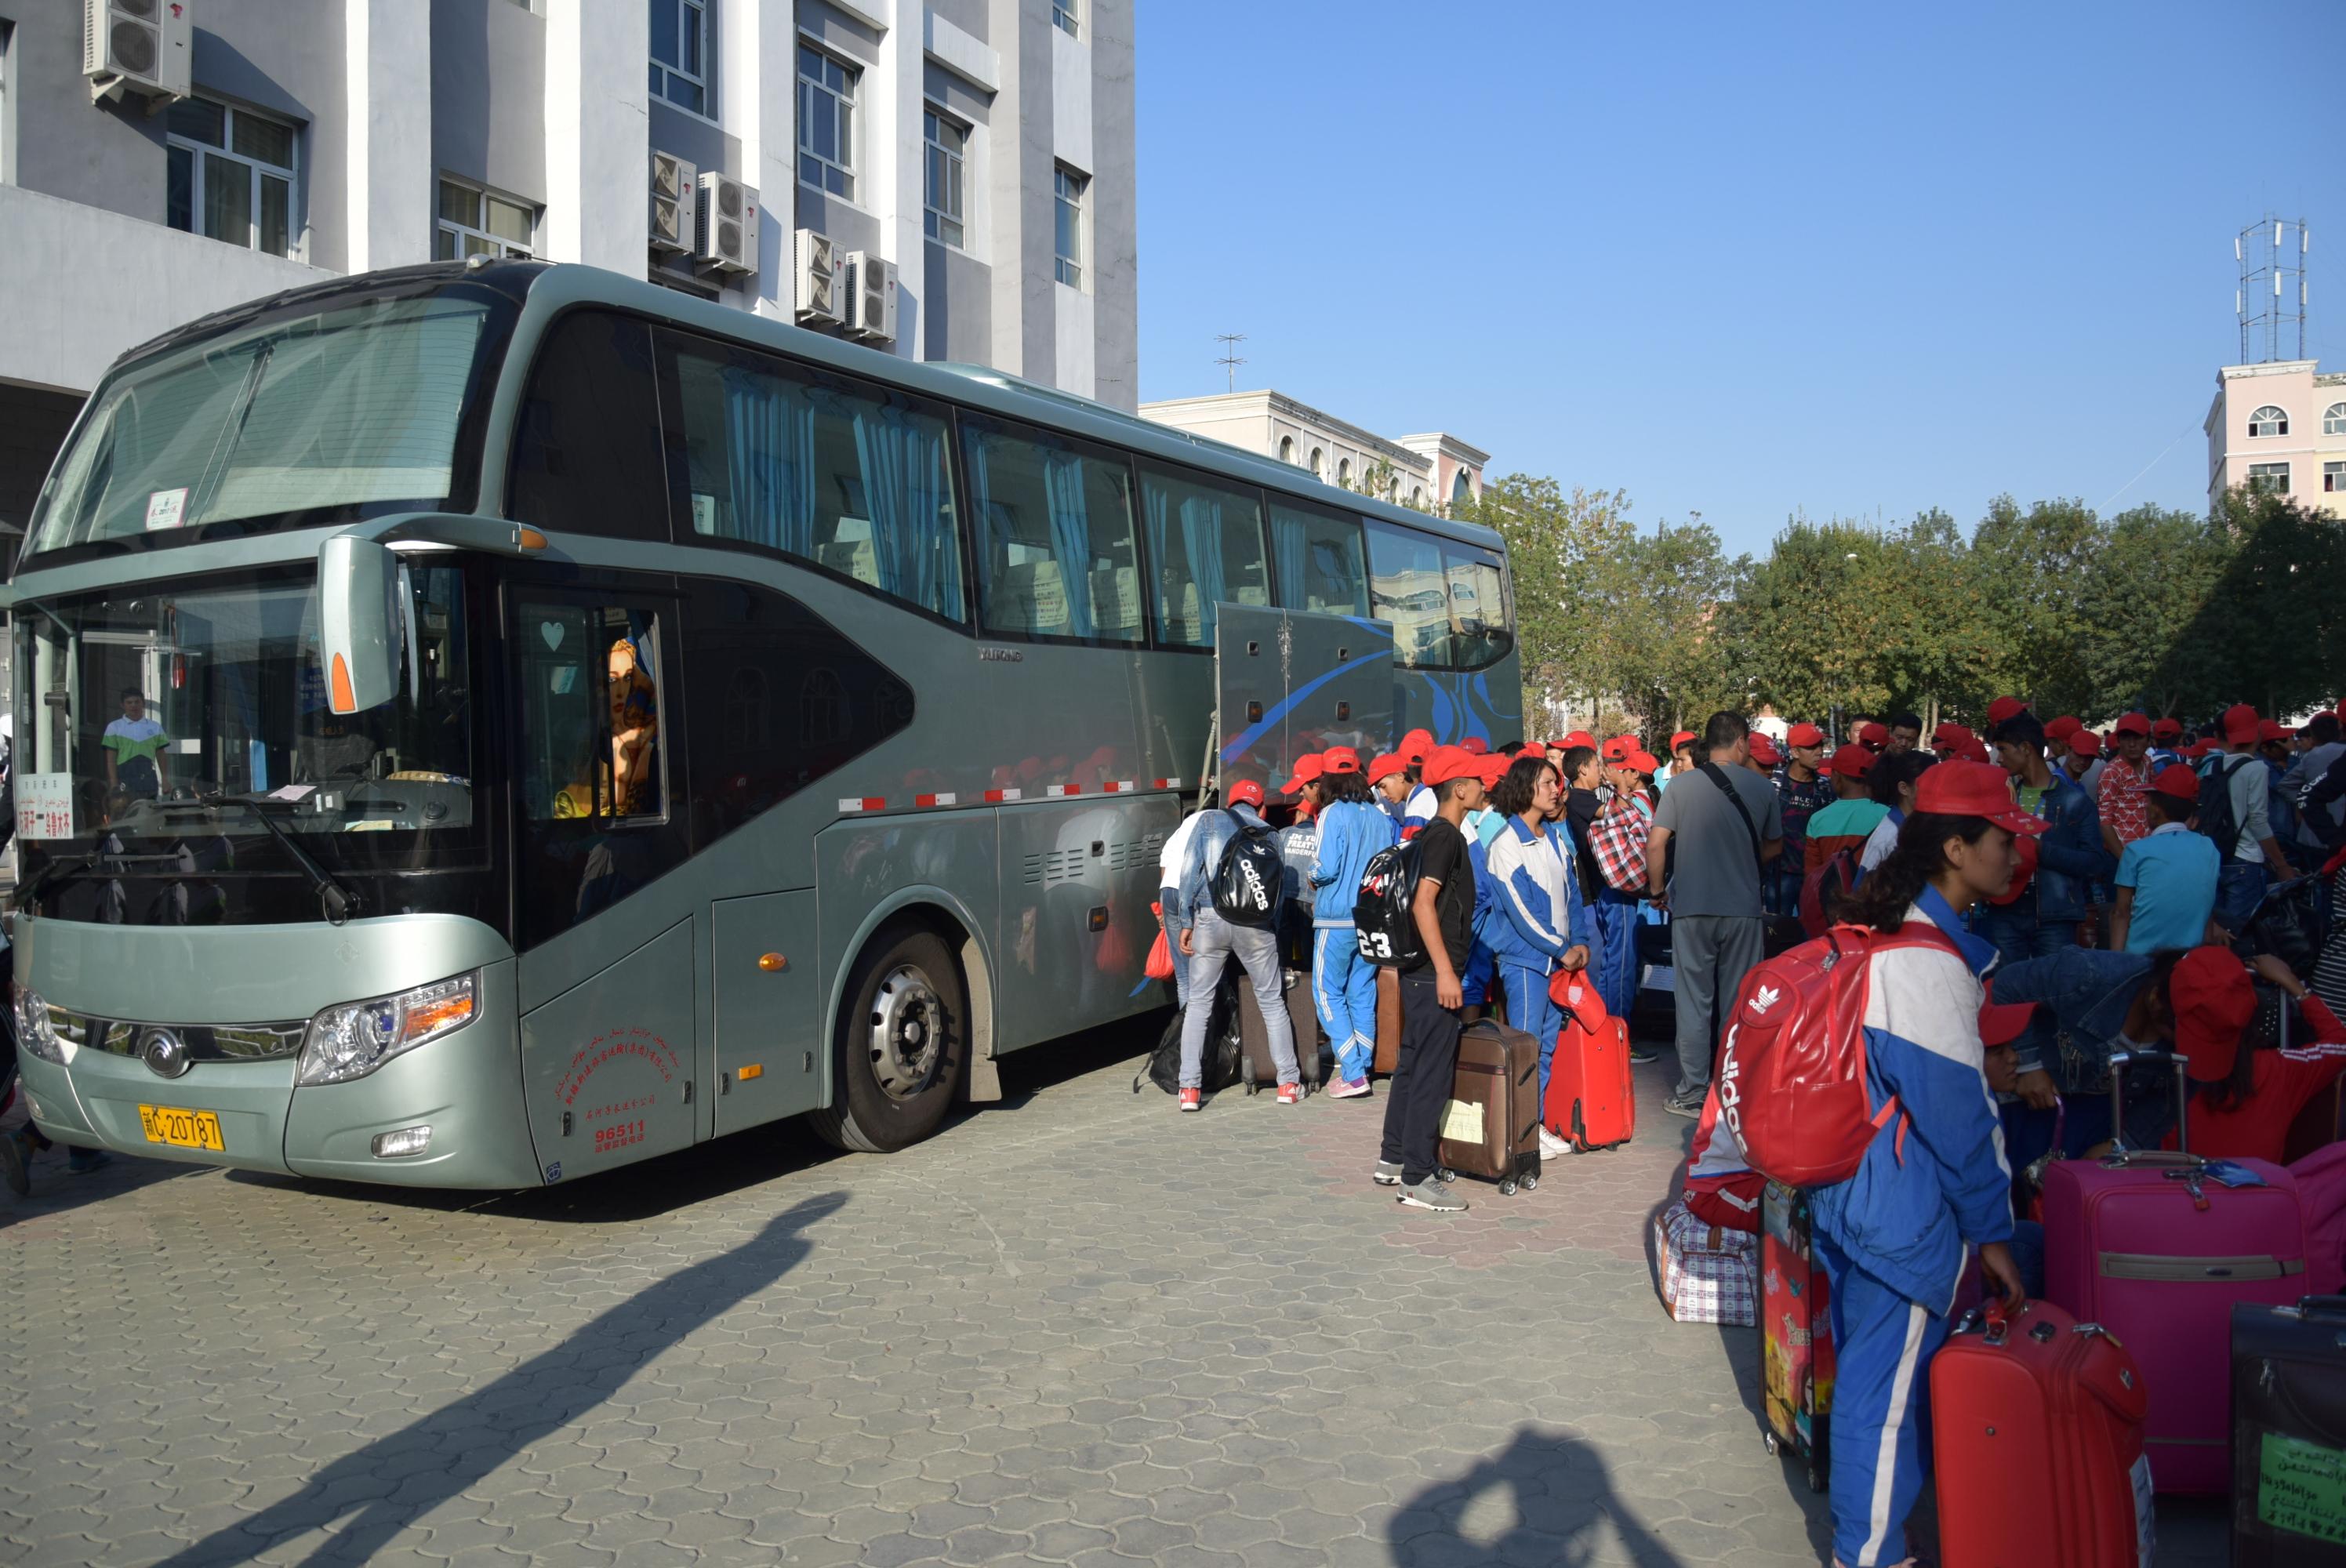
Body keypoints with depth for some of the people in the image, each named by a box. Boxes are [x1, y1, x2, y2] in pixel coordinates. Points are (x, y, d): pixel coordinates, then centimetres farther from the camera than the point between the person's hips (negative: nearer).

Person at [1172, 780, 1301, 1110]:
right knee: (1272, 1002, 12)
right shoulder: (1268, 834, 14)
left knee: (1198, 1003, 8)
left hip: (1210, 919, -1)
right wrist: (1273, 931, 22)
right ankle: (1288, 1084, 15)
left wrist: (1187, 922, 1)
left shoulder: (1208, 820, 9)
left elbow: (1190, 871, 0)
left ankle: (1190, 1089, 5)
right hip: (1255, 923, 1)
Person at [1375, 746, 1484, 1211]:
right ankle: (1416, 1178, -2)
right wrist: (1445, 971, -26)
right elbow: (1423, 903, -24)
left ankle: (1392, 1159, 25)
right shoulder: (1445, 836, -14)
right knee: (1432, 1072, -6)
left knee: (1413, 1063, 16)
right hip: (1434, 973, -10)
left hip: (1421, 971, 10)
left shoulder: (1434, 834, 15)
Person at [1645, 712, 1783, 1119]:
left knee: (1694, 1002, 6)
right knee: (1739, 1003, 11)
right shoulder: (1761, 788, -1)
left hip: (1692, 908, -1)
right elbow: (1773, 846, 11)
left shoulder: (1681, 786, -6)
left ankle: (1692, 1094, 10)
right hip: (1744, 909, 1)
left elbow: (1656, 846, -10)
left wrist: (1656, 891, 5)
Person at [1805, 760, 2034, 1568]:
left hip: (1849, 1189, 10)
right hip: (1901, 1210, -10)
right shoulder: (1931, 961, -23)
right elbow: (1956, 1109, -18)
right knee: (1889, 1381, 5)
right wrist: (1992, 1229, -10)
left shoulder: (1886, 931, 7)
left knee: (1868, 1365, 22)